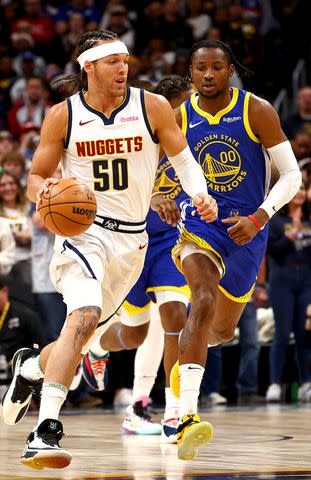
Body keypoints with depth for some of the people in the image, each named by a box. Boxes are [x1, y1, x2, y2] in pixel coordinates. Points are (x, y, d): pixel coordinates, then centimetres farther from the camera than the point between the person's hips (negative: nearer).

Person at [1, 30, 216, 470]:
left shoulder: (152, 107, -1)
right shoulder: (63, 115, -3)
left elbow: (182, 157, 8)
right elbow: (36, 176, 4)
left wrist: (200, 193, -12)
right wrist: (42, 191, -20)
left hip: (131, 239, 4)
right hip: (82, 229, -4)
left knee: (85, 335, 12)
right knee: (85, 316, -29)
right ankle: (45, 431, -34)